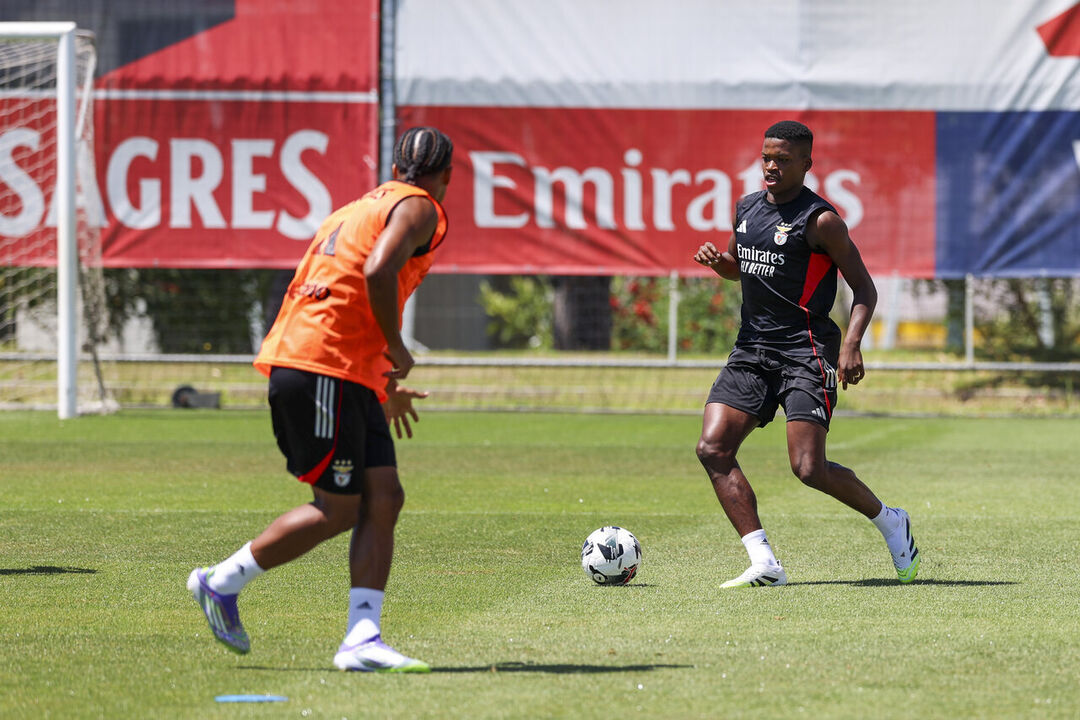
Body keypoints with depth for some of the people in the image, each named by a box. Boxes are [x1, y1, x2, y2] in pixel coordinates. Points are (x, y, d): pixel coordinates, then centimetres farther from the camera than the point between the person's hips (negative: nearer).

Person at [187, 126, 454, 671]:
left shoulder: (362, 208, 26)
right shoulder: (418, 208, -2)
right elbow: (378, 271, -22)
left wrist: (382, 386, 34)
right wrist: (397, 349, -11)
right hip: (324, 367, -10)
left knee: (383, 498, 1)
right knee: (339, 509, -6)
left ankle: (361, 638, -7)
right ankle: (222, 584, 6)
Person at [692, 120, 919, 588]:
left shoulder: (820, 219, -8)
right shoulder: (746, 209, 12)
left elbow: (864, 289, -6)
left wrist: (852, 345, -21)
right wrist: (716, 260, 6)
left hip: (806, 351, -7)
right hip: (752, 347, 7)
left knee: (809, 468, -15)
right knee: (712, 448, -11)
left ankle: (890, 523, 12)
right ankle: (763, 563, -11)